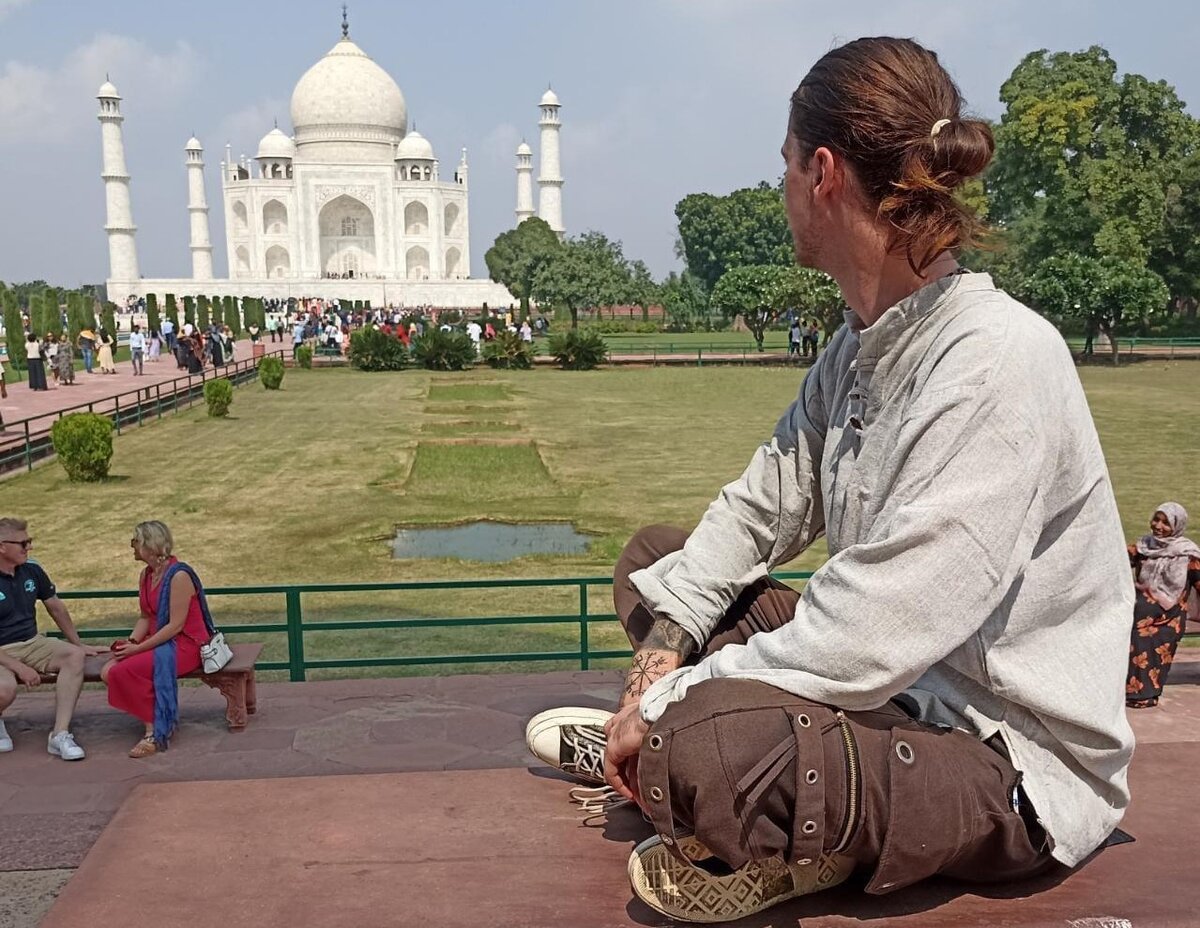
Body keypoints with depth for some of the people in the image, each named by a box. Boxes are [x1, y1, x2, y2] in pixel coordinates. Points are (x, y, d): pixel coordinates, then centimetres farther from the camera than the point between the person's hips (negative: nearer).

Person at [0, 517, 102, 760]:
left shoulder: (32, 570, 3)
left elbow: (56, 607, 18)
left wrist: (78, 644, 23)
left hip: (31, 643, 6)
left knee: (74, 656, -23)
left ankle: (60, 735, -24)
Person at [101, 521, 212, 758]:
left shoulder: (179, 575, -17)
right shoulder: (146, 575, 10)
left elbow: (176, 625, -20)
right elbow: (146, 617, 11)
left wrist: (139, 648, -19)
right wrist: (131, 641, -7)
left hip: (185, 644, -8)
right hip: (159, 641, 8)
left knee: (127, 670, -27)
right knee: (109, 672, -13)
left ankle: (155, 731, -12)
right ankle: (158, 721, -1)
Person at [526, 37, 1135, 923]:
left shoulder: (999, 359, -27)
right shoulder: (861, 344, 3)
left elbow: (872, 634, -31)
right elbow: (762, 505, 6)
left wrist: (672, 700, -20)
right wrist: (664, 646, -7)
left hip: (1013, 763, -8)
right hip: (895, 682, 9)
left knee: (705, 749, -37)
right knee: (653, 559, 13)